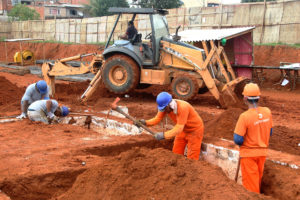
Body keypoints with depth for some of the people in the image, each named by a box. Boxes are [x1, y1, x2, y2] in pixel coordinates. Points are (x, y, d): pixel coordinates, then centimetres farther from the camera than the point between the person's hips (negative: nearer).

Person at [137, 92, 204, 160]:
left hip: (195, 130, -7)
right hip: (183, 130, 7)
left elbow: (179, 128, -40)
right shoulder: (165, 106, -17)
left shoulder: (182, 107, -38)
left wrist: (164, 135, -46)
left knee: (191, 159, -2)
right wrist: (145, 122, -34)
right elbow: (157, 119, -16)